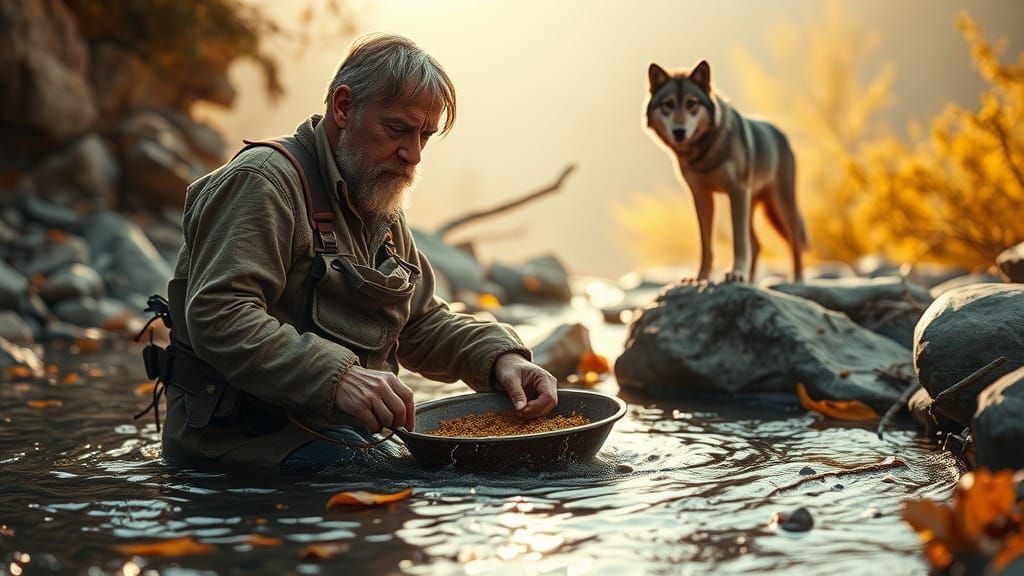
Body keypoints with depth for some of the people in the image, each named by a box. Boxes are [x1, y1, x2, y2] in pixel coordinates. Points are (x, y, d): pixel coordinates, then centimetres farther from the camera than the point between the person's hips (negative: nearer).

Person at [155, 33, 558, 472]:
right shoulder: (263, 181, -12)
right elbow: (217, 317, -23)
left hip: (347, 433, 10)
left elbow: (422, 323, 23)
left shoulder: (382, 212, 21)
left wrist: (499, 357, 3)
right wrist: (335, 377, -34)